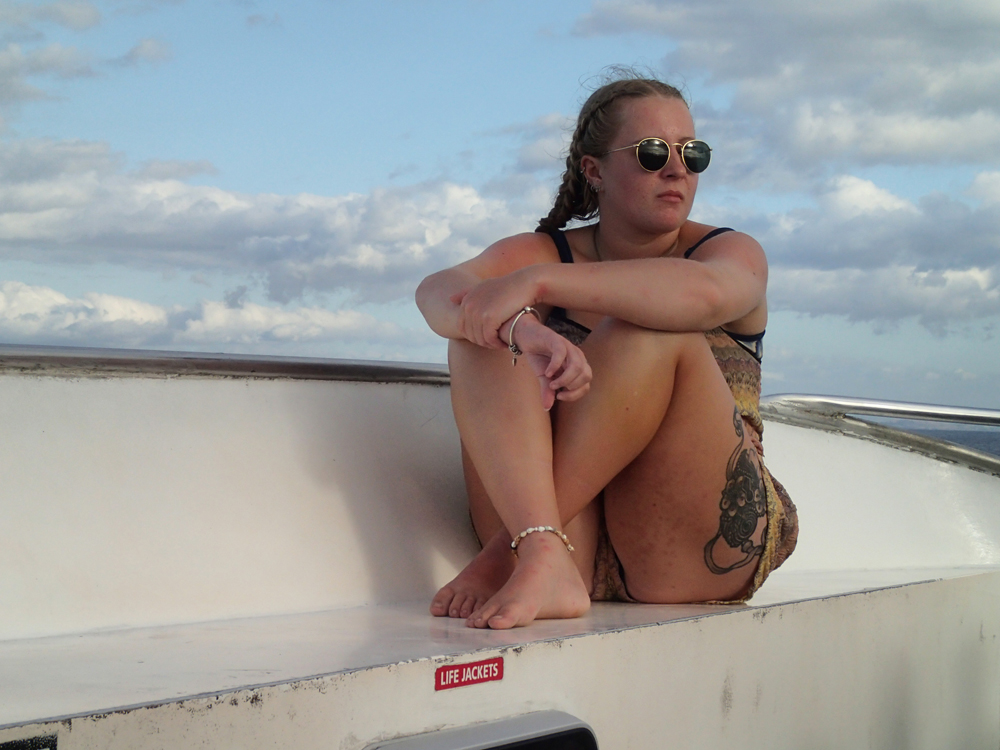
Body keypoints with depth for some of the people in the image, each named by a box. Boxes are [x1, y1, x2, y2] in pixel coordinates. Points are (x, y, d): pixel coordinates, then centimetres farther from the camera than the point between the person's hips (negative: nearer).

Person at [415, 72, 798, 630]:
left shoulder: (733, 253, 6)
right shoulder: (541, 254, 12)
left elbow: (703, 294, -23)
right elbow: (438, 291, -12)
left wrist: (537, 284, -32)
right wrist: (521, 329, -34)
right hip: (581, 544, 2)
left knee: (654, 333, -23)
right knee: (484, 334, -17)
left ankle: (510, 549, -30)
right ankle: (547, 557, -39)